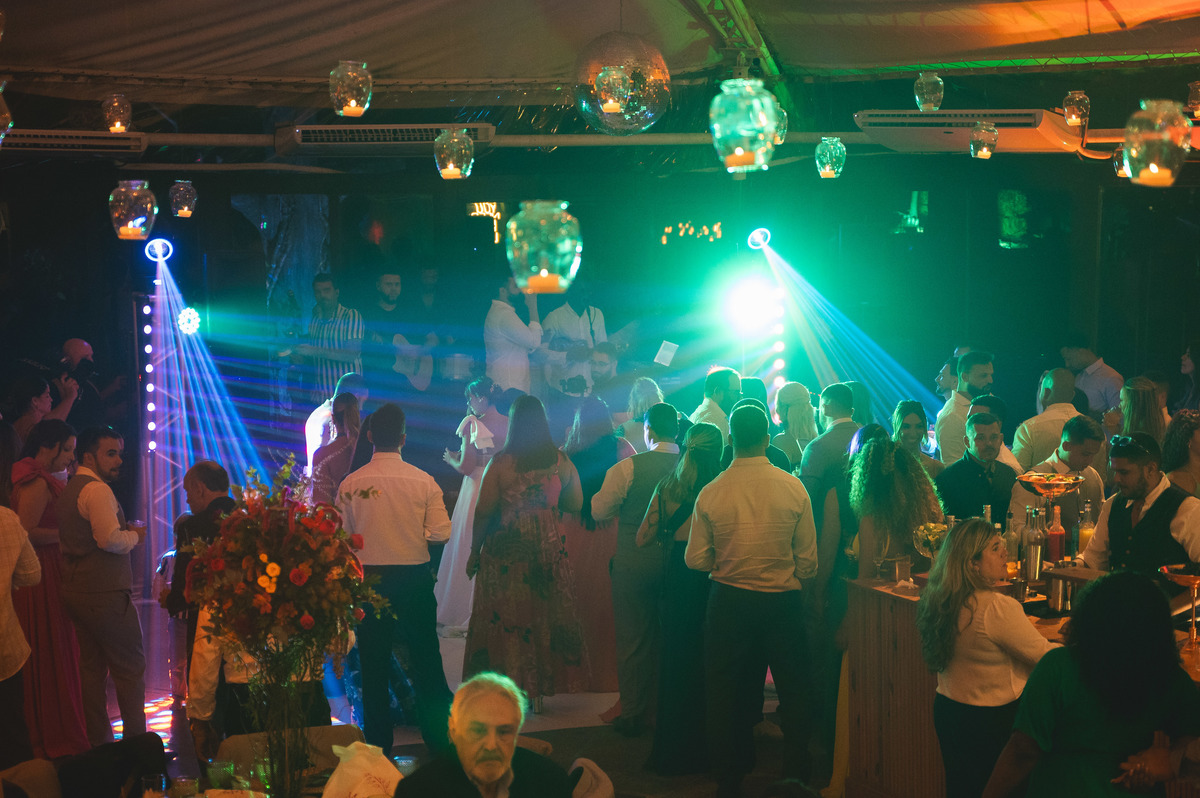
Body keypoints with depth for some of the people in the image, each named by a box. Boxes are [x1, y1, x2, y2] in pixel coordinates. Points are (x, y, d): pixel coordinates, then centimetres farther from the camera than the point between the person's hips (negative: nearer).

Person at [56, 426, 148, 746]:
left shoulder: (68, 490, 17)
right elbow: (110, 539, -26)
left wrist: (125, 533, 10)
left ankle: (98, 741, 15)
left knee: (92, 666, 12)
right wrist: (134, 536, -7)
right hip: (105, 593, -9)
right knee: (130, 667, -2)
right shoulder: (97, 490, -15)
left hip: (77, 590, 10)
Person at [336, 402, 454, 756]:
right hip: (415, 578, 0)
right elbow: (441, 533, -7)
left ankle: (378, 744, 14)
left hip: (369, 578, 0)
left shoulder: (351, 484, -7)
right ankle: (438, 737, 17)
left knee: (374, 663, 9)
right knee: (426, 659, 11)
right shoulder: (424, 481, -9)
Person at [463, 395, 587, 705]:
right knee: (545, 617, 14)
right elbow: (576, 504, 6)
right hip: (549, 550, 3)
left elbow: (483, 512, -9)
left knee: (503, 621, 7)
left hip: (506, 552, -3)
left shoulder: (501, 463, -12)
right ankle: (539, 689, 18)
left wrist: (474, 551, 1)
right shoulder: (560, 461, -3)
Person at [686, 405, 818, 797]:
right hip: (783, 600, 0)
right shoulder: (793, 488, -11)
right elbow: (808, 561, -6)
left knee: (725, 692, 13)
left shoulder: (710, 493, -11)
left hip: (728, 602, 0)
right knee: (792, 691, 14)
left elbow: (696, 559, -5)